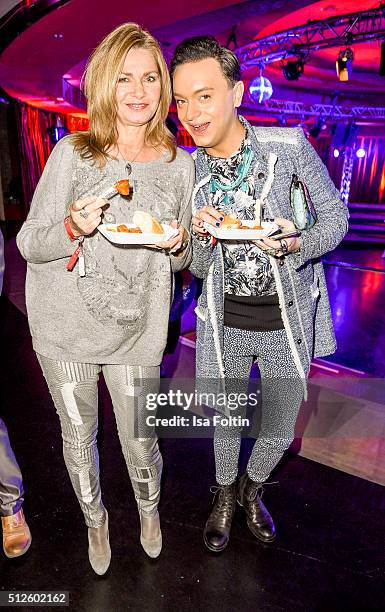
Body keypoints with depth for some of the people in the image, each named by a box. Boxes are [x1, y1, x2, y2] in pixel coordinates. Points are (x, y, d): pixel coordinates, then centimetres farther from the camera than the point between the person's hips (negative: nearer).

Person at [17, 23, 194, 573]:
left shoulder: (179, 163, 1)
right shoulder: (72, 153, -6)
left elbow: (181, 259, 9)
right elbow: (29, 244, -4)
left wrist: (177, 245, -14)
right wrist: (72, 229, -24)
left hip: (137, 332, 1)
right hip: (65, 327, 0)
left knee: (140, 443, 12)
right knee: (78, 439, 16)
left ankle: (149, 508, 49)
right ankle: (95, 519, 48)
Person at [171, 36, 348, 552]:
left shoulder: (290, 145, -12)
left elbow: (335, 216, -4)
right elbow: (196, 268, 0)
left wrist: (295, 243, -25)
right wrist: (204, 239, -23)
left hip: (286, 320, -1)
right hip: (223, 323, 2)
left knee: (278, 432, 12)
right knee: (224, 423, 17)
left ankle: (252, 489, 47)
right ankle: (225, 494, 49)